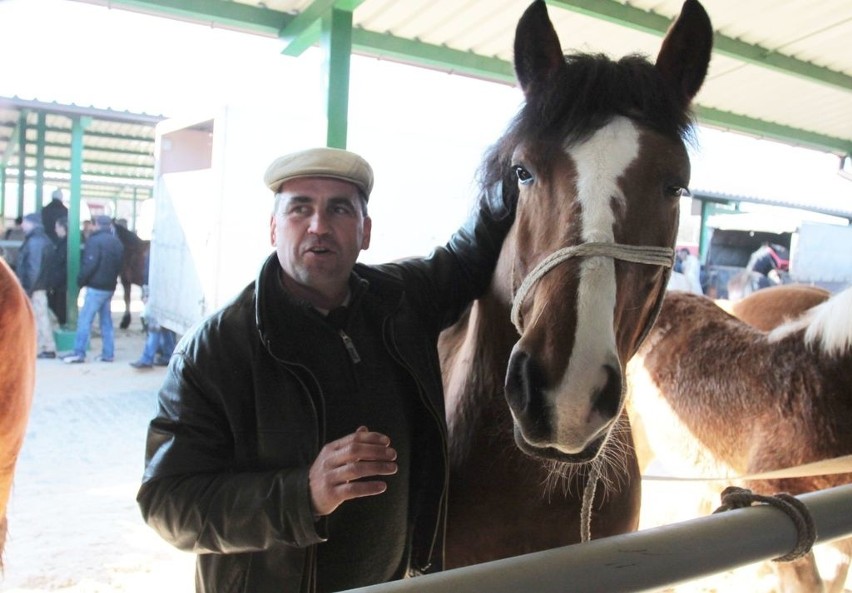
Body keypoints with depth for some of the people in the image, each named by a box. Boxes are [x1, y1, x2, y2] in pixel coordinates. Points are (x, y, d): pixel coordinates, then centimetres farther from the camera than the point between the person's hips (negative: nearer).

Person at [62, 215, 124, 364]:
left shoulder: (95, 240, -12)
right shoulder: (117, 242, 13)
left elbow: (90, 264, -17)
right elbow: (119, 265, 15)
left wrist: (81, 280, -6)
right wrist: (112, 278, 15)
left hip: (96, 287, -8)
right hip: (110, 286, 8)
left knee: (85, 320, -4)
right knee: (106, 320, 12)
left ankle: (79, 353, -5)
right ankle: (108, 353, 13)